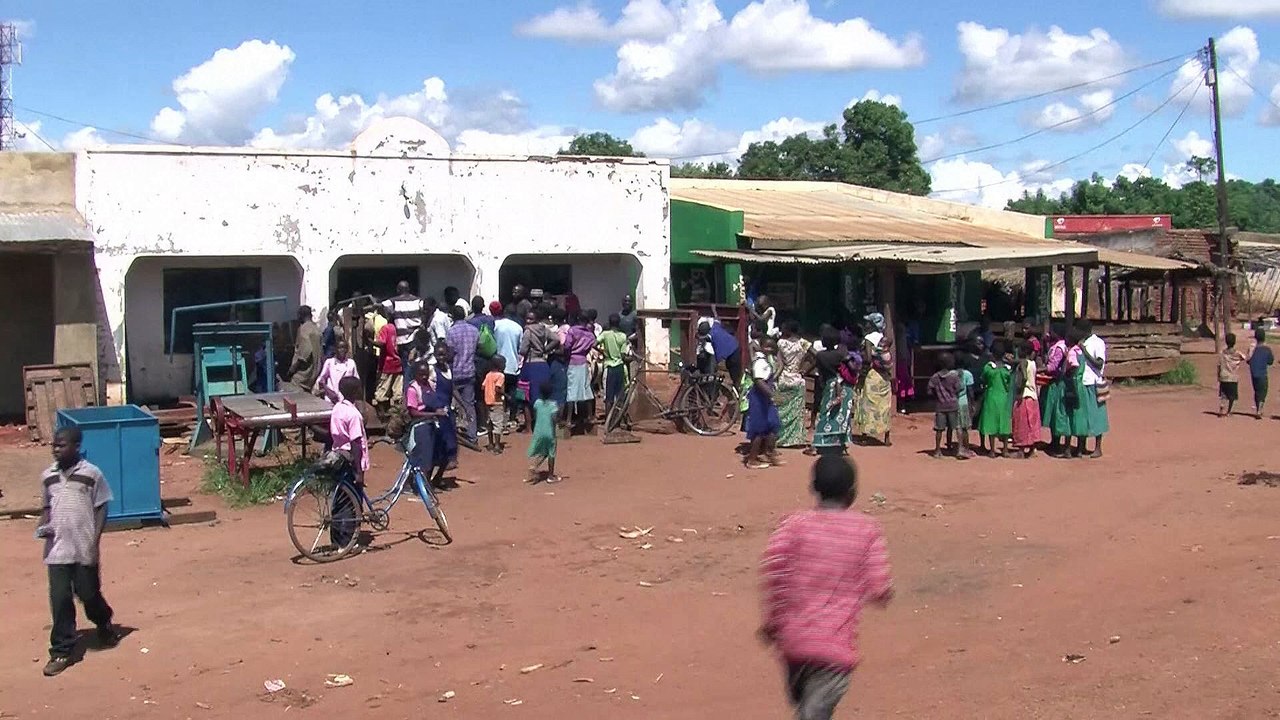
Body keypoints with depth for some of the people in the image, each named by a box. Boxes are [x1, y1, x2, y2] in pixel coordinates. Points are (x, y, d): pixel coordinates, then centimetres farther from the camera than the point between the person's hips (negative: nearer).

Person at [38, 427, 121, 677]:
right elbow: (46, 507, 18)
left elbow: (101, 508, -2)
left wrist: (95, 540, -10)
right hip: (57, 549, 3)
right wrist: (43, 525, -2)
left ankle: (105, 624, 39)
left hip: (84, 549, -3)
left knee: (88, 594, 7)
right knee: (60, 600, -1)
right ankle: (62, 651, 8)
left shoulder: (91, 473, -6)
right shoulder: (48, 476, 6)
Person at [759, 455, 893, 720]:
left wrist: (773, 618, -6)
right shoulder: (868, 529, -1)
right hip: (836, 646, -3)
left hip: (792, 638, 3)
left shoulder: (794, 523, 0)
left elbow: (773, 568, -15)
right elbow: (880, 591, -5)